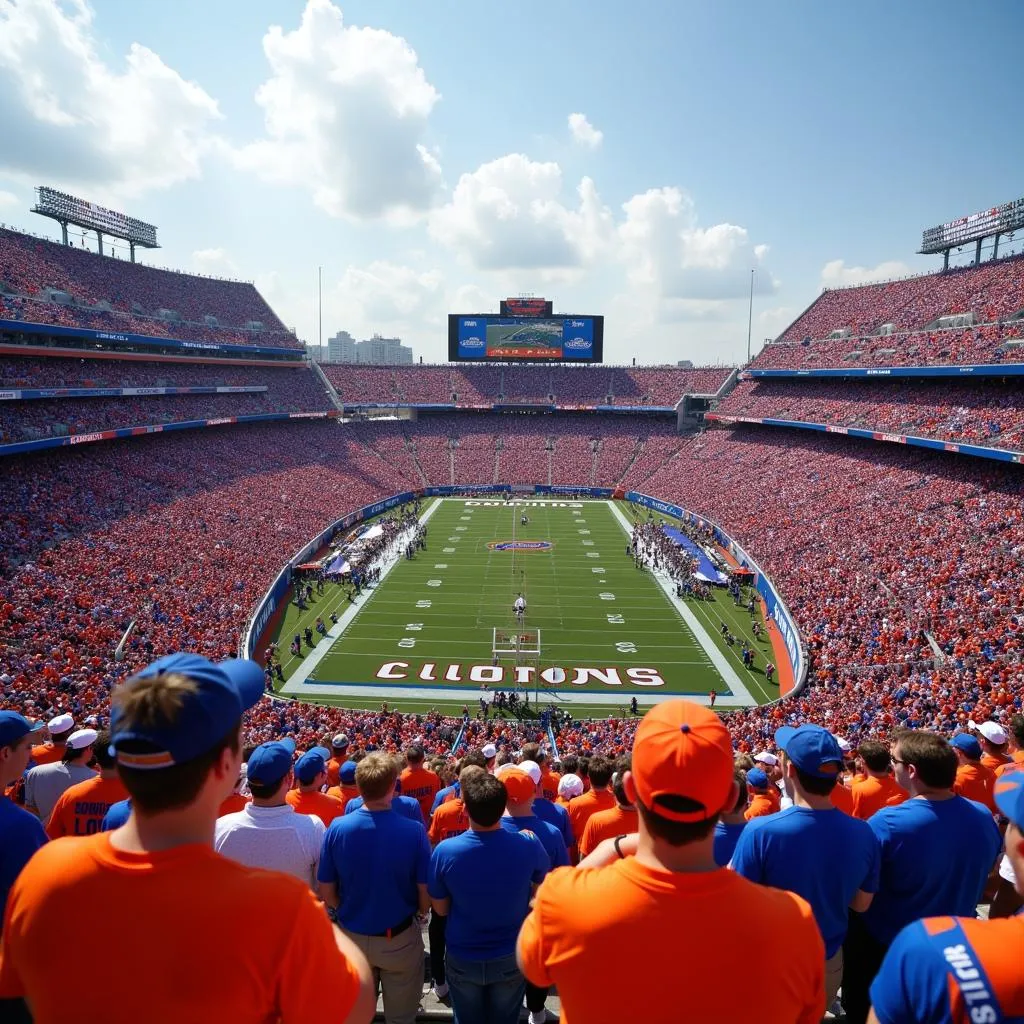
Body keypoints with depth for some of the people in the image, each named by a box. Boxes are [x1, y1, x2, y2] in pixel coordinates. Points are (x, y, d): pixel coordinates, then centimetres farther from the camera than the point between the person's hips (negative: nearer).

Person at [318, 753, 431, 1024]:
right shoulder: (414, 831, -24)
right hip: (400, 938, -2)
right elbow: (425, 891, -15)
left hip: (352, 935, 2)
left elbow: (327, 892, -8)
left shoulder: (337, 828, -18)